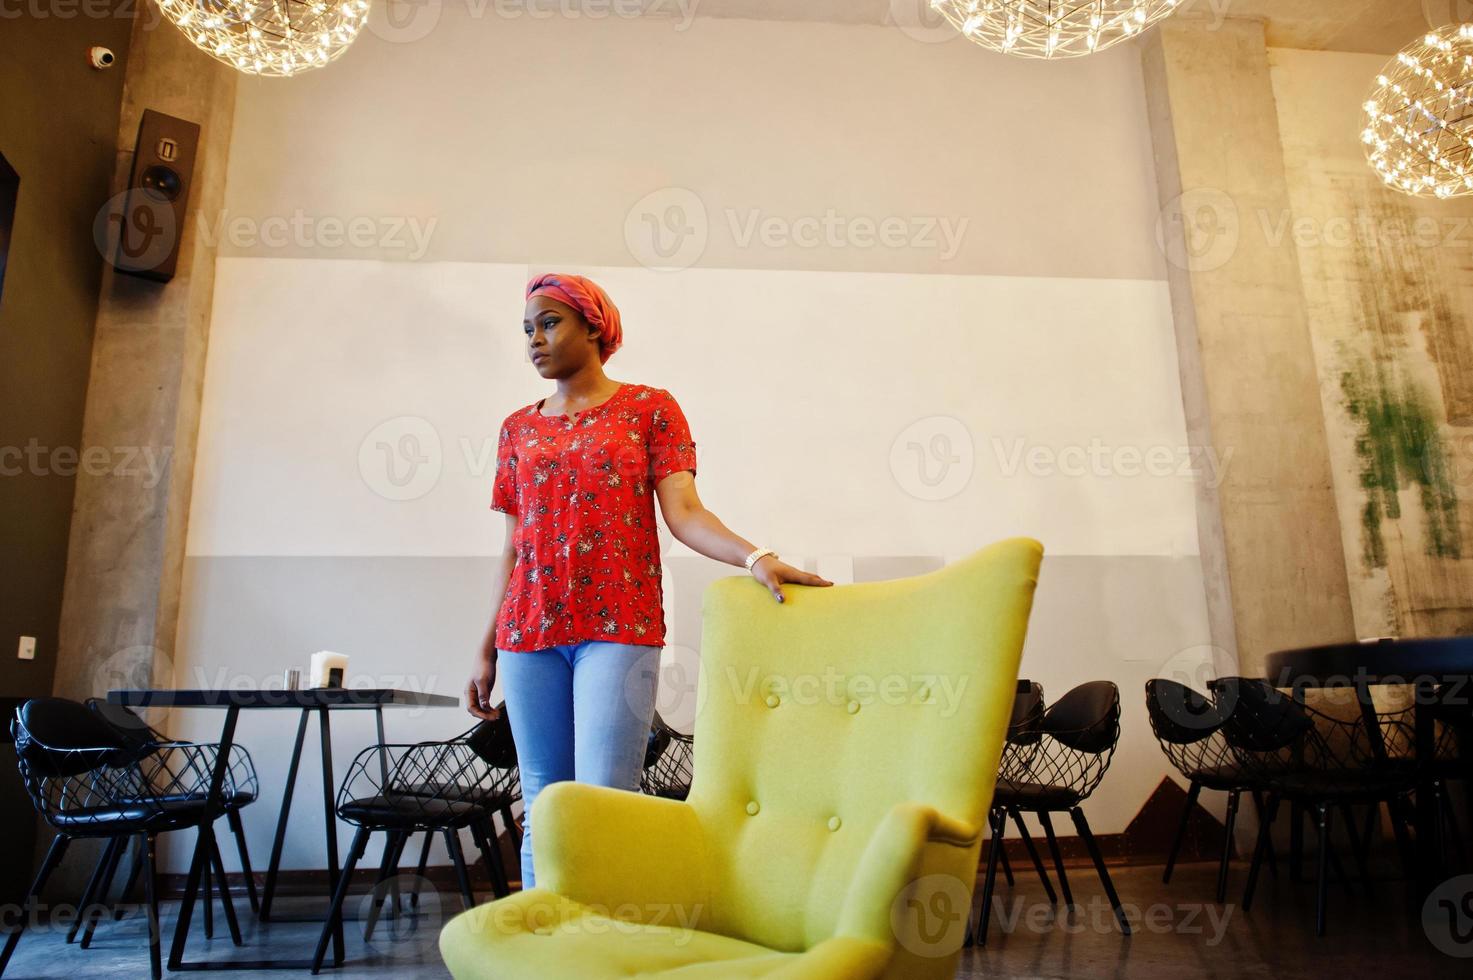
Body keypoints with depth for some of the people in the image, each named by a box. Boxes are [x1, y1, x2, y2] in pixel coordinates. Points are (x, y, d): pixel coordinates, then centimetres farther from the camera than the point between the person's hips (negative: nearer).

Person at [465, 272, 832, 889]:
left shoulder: (650, 408, 5)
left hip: (620, 627, -3)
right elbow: (512, 549, 15)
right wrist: (486, 652, 13)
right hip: (530, 632, 4)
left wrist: (756, 557, -24)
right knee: (541, 807, 6)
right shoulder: (517, 428, 15)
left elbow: (683, 512, -6)